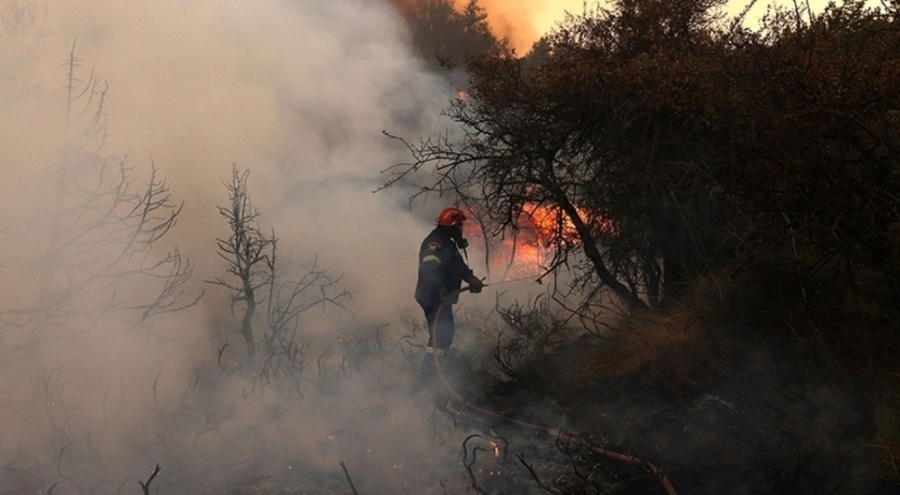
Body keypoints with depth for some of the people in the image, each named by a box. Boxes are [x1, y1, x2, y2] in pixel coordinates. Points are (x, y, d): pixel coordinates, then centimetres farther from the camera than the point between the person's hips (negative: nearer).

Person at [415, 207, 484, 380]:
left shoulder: (447, 243, 16)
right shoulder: (435, 243, -18)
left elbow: (459, 266, 20)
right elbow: (428, 270, -32)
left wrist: (471, 279, 2)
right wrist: (442, 291, -41)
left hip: (440, 298, 11)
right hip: (434, 298, -11)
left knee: (446, 332, 18)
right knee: (442, 333, -15)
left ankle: (433, 369, 28)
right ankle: (428, 373, -16)